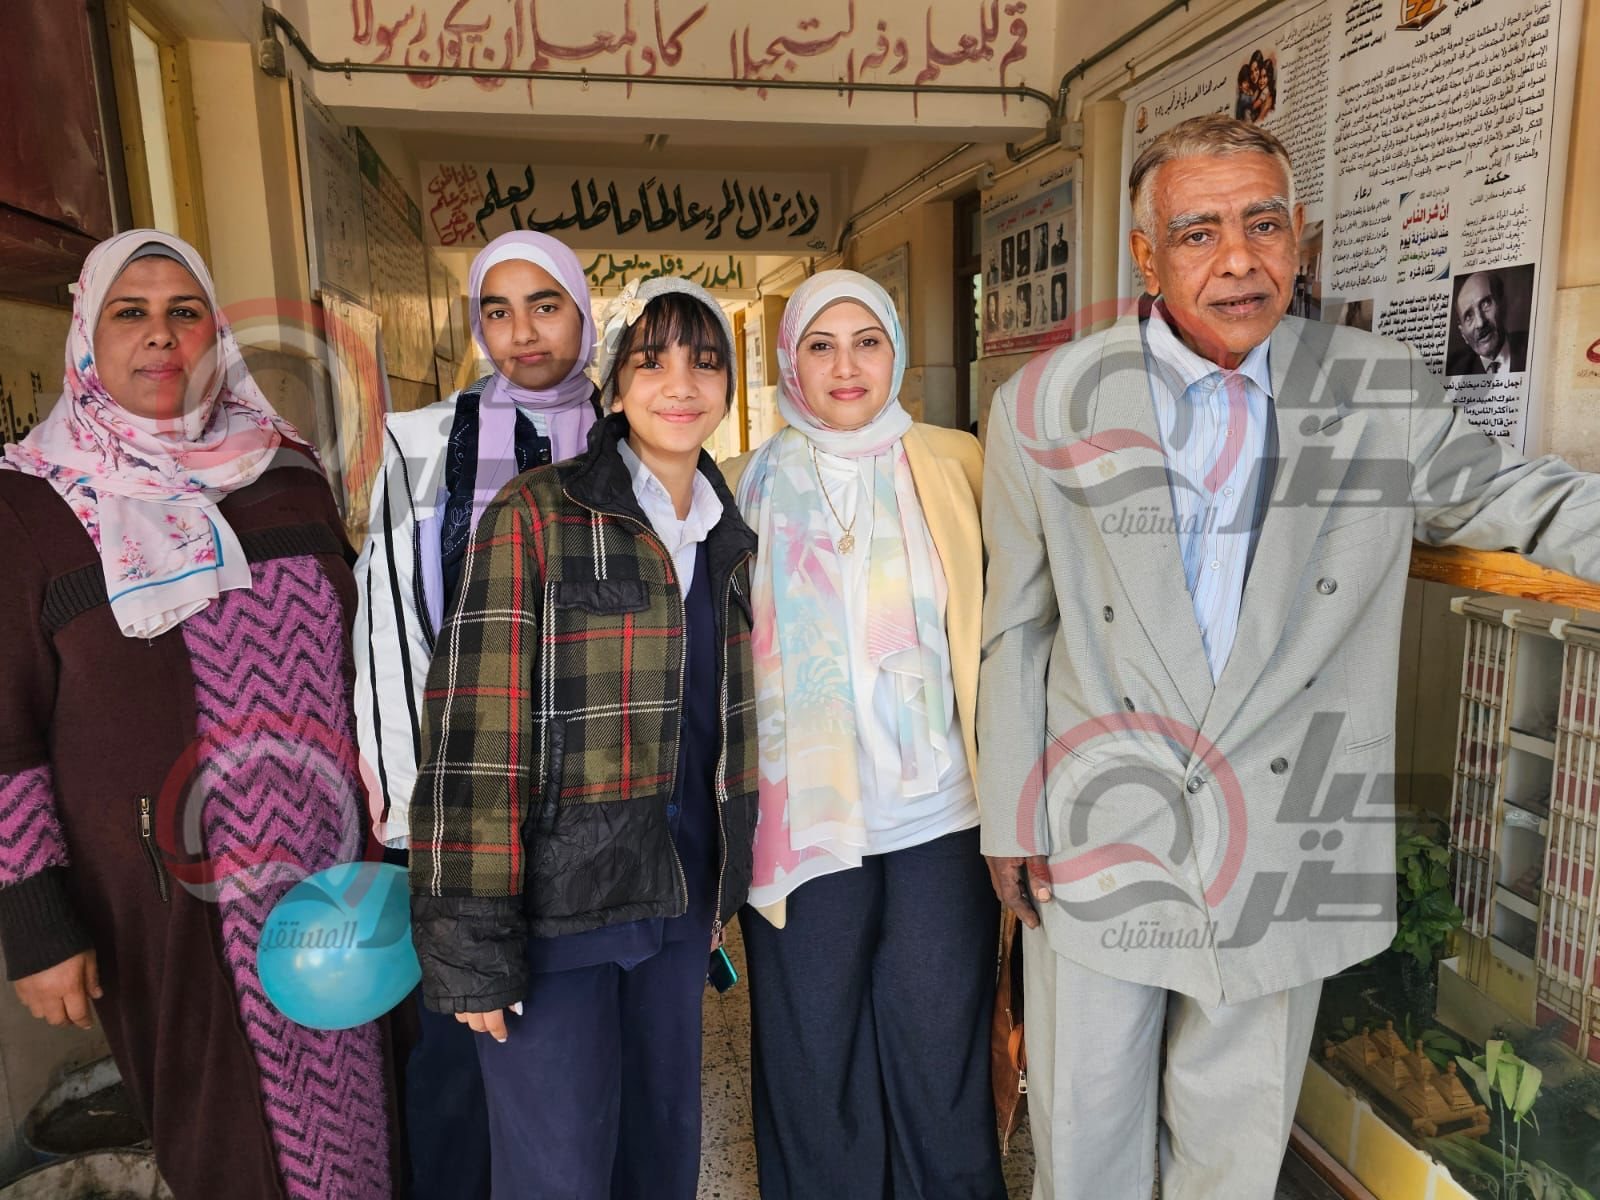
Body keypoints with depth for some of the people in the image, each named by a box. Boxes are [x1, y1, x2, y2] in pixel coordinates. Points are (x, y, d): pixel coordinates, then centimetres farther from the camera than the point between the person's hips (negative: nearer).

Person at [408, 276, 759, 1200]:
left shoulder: (727, 535, 9)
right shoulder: (537, 517, -11)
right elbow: (476, 737, -16)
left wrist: (722, 888, 17)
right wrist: (472, 944, -17)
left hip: (676, 902, 6)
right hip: (556, 905, -6)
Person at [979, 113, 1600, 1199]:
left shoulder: (1383, 394, 1)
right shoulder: (1047, 406, -4)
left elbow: (1501, 492, 13)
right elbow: (1018, 628, -1)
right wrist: (1010, 822, 1)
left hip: (1284, 853, 2)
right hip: (1097, 840, -1)